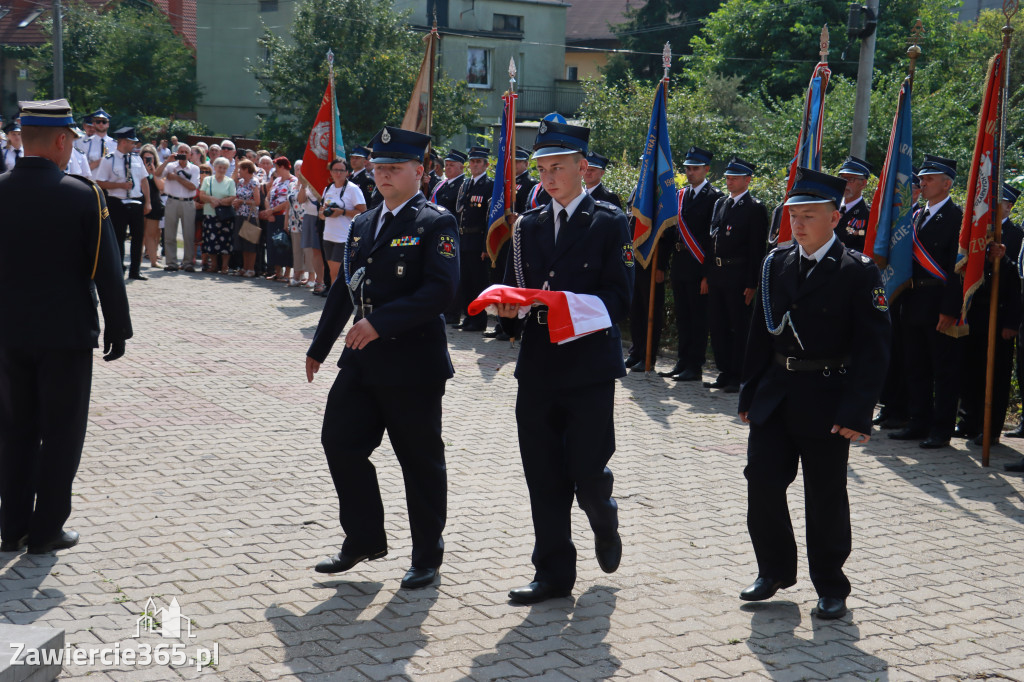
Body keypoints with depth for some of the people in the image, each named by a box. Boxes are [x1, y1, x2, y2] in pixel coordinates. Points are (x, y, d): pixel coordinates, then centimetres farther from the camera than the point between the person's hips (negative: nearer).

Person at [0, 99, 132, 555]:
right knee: (61, 432, 7)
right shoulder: (82, 194, -12)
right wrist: (117, 327, -1)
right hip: (66, 332, -4)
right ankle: (46, 530, 12)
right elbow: (107, 268, -10)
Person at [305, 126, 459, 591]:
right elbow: (345, 289, 21)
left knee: (421, 462, 4)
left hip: (413, 364, -7)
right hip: (362, 360, 7)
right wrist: (319, 346, 22)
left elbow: (441, 290, -21)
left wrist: (380, 321, -26)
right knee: (341, 443, 6)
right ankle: (364, 539, 24)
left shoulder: (435, 224, -8)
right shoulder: (363, 225, 15)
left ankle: (427, 556, 20)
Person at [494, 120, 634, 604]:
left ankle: (605, 526, 31)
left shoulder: (609, 223, -1)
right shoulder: (528, 227, 14)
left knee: (587, 473, -3)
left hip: (589, 368, -4)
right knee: (544, 478, 6)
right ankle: (554, 573, 18)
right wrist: (509, 308, -10)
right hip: (537, 369, 4)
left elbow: (618, 299, -8)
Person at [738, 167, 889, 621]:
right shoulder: (776, 263, 7)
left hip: (827, 402, -4)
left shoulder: (858, 272, -8)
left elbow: (873, 349, -11)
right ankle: (775, 570, 23)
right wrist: (749, 394, 8)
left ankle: (831, 587, 23)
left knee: (825, 498, 6)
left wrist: (856, 413, -17)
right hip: (775, 396, 4)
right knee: (762, 482, 2)